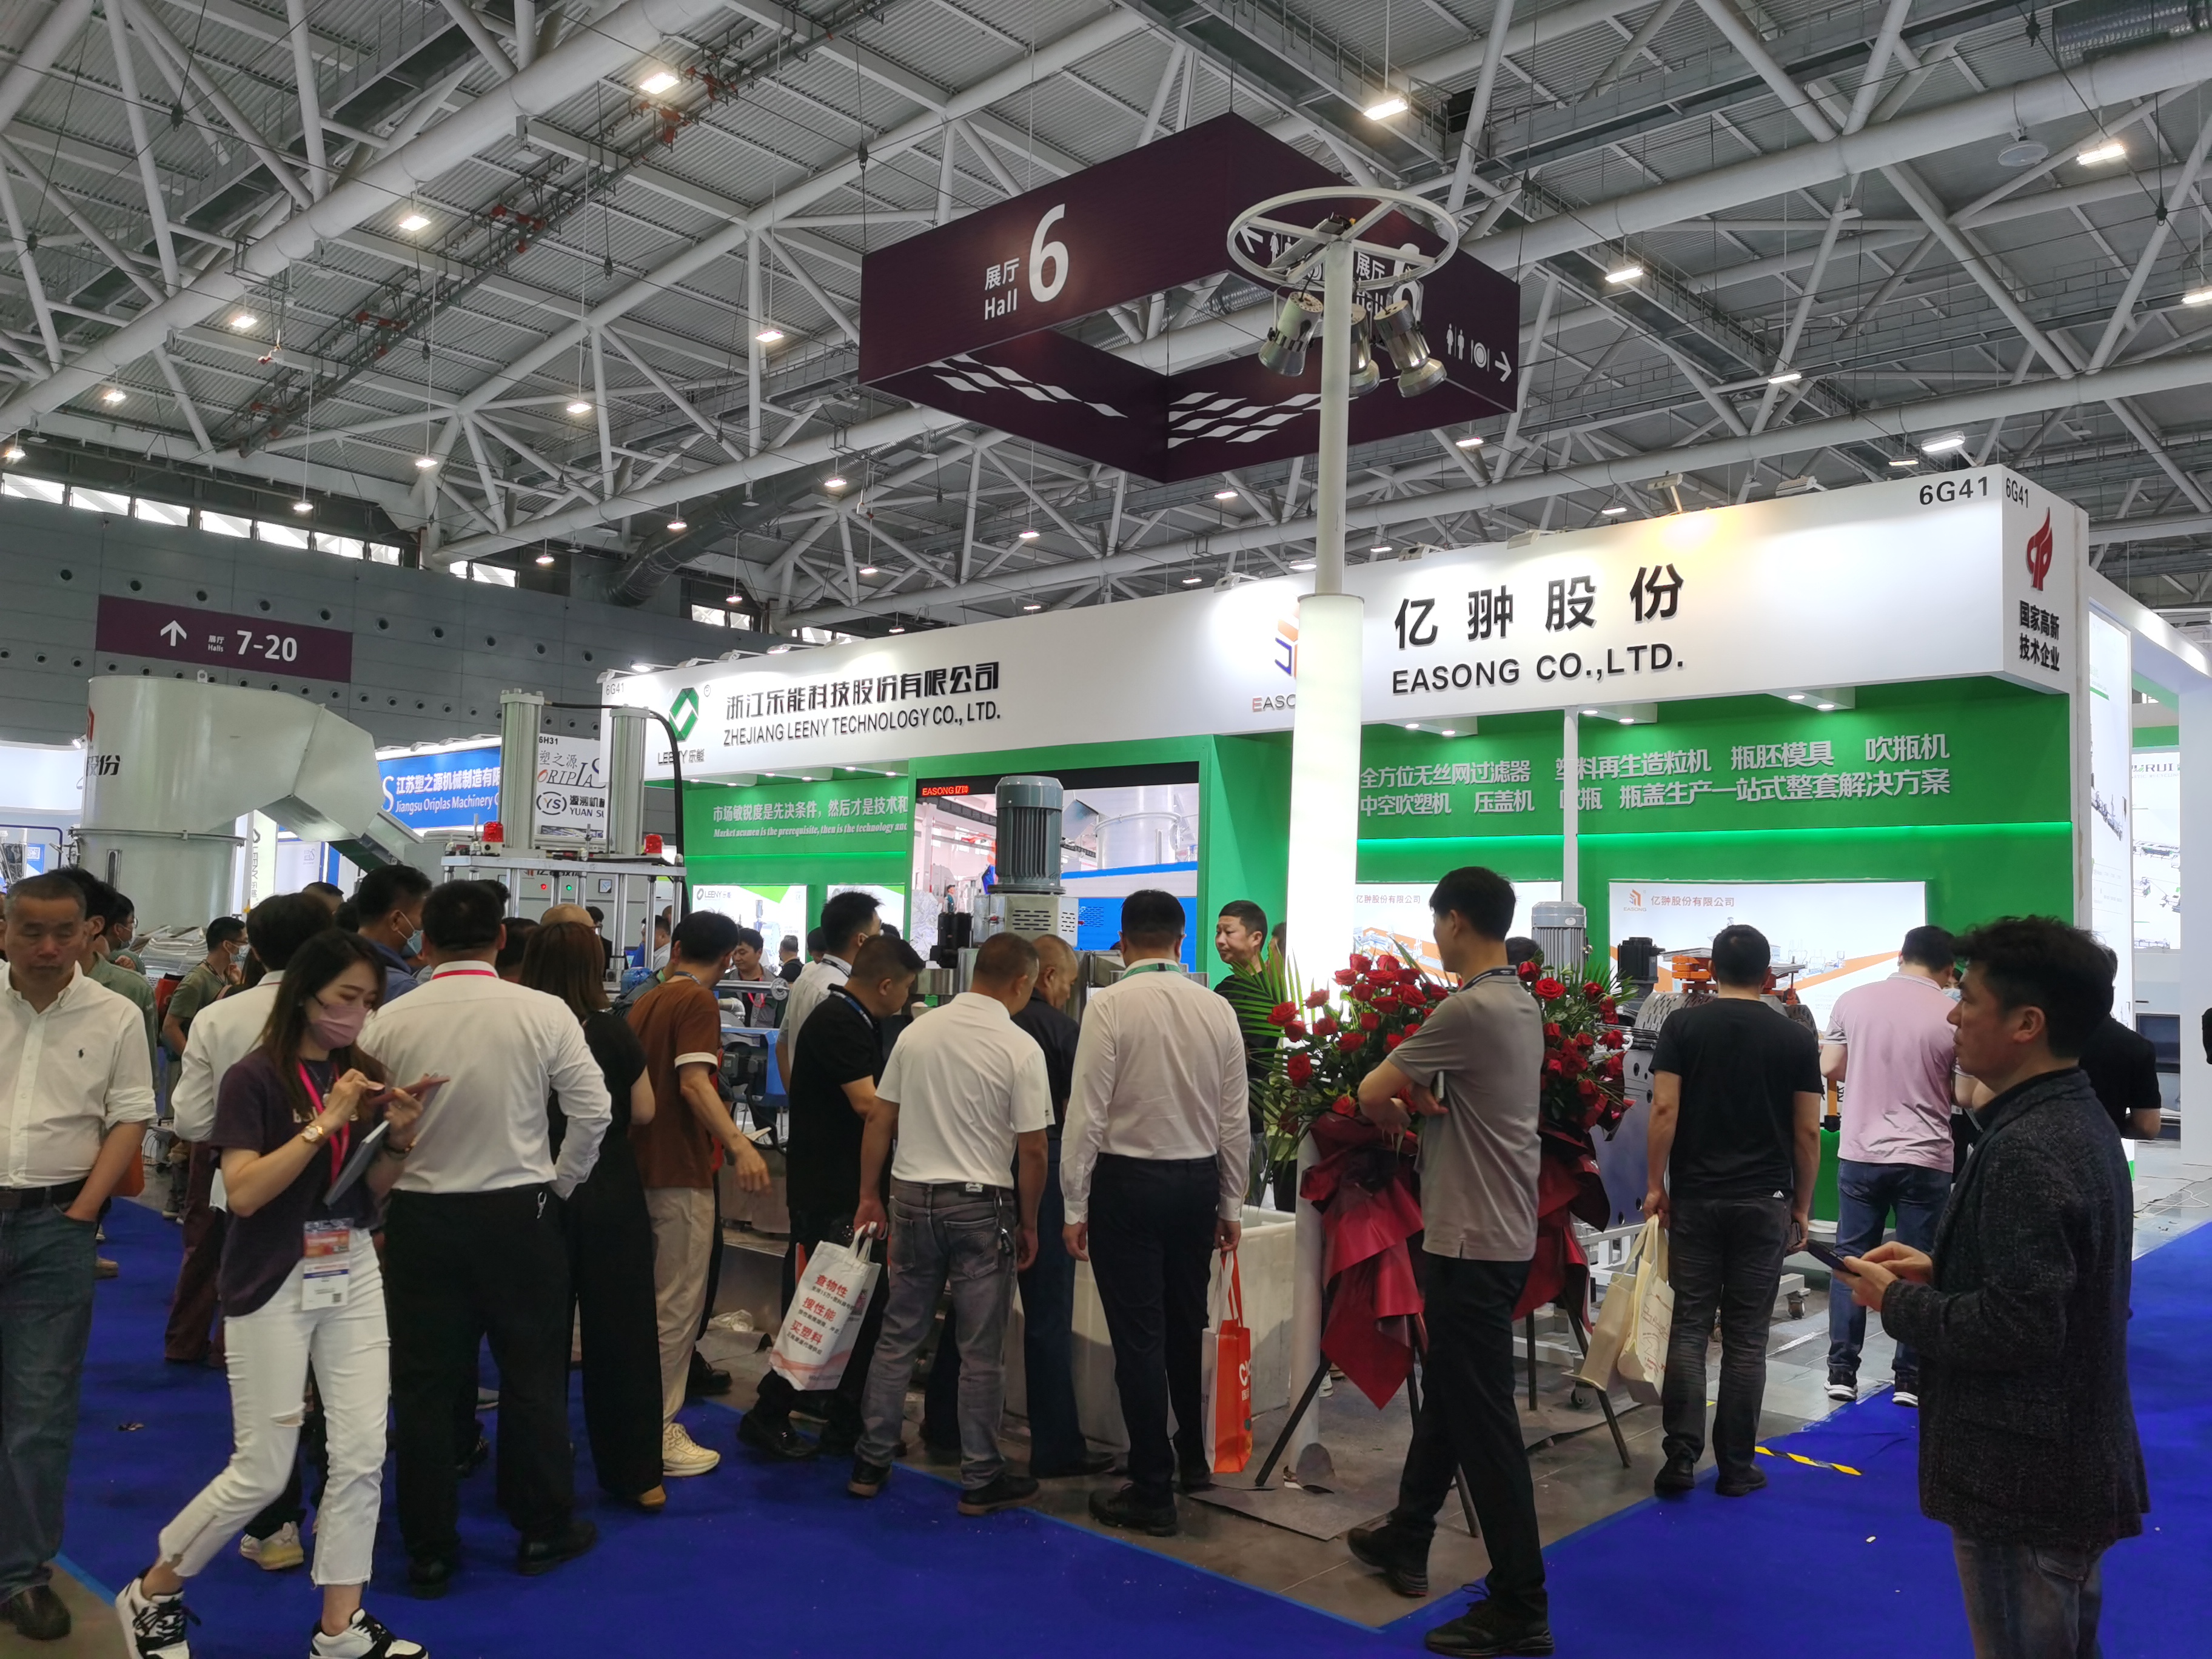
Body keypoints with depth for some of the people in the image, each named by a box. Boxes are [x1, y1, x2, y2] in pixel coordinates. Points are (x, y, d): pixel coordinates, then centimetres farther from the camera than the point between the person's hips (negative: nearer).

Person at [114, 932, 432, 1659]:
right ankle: (150, 1594, 28)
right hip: (274, 1286, -5)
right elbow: (243, 1192, -20)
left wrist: (398, 1138, -10)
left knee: (362, 1455, 4)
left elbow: (372, 1195, 9)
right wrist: (324, 1123, -25)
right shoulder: (255, 1078, -12)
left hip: (354, 1277, 5)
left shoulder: (362, 1075, 4)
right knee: (262, 1472, 3)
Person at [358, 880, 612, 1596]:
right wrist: (560, 1185, 6)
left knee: (425, 1385, 12)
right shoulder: (544, 1012, -10)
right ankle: (543, 1531, 25)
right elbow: (594, 1112, -10)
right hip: (519, 1213, -1)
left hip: (420, 1215, 1)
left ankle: (429, 1551, 22)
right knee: (533, 1376, 13)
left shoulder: (388, 1022, -7)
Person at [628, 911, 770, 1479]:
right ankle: (659, 1434, 3)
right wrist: (739, 1144, -37)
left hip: (640, 1166, 9)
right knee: (678, 1305, -1)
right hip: (680, 1174, -9)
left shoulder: (646, 1001, 12)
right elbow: (694, 1084, -26)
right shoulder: (698, 1002, -14)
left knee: (648, 1300, 18)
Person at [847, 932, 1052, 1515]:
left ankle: (871, 1463, 22)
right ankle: (981, 1479, 15)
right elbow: (1032, 1149, -11)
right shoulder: (1021, 1048, -12)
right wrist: (1028, 1223, 1)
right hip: (982, 1205, -4)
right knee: (981, 1351, 6)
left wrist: (869, 1197, 14)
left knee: (898, 1336, 15)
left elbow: (879, 1121, 5)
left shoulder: (918, 1031, 1)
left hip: (912, 1198, 4)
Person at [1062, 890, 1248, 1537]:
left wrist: (1074, 1206, -6)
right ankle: (1194, 1459, 37)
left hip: (1128, 1181, -5)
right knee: (1187, 1326, 21)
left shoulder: (1110, 1005, -13)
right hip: (1198, 1180, 5)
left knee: (1139, 1337, 4)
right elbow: (1235, 1119, 4)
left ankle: (1152, 1493, 12)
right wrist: (1231, 1204, 13)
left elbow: (1087, 1113, -14)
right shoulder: (1218, 1009, 0)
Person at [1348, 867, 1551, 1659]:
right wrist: (1421, 1100, -4)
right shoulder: (1521, 1005, 9)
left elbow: (1373, 1094, -18)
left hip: (1472, 1239, -10)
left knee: (1482, 1419, -1)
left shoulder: (1470, 1009, -21)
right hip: (1498, 1230, 10)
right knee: (1446, 1392, 20)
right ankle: (1405, 1540, 36)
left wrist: (1400, 1113, 3)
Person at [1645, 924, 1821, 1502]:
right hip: (1765, 1201, 1)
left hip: (1694, 1198, 0)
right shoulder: (1796, 1037, 1)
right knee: (1747, 1336, 6)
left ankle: (1680, 1460, 4)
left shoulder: (1682, 1025, -2)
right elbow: (1808, 1131, 2)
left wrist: (1656, 1184, -1)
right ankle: (1736, 1467, 13)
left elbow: (1664, 1108, -8)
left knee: (1689, 1328, 5)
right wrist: (1802, 1205, 11)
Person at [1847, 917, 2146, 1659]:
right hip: (2071, 1464, 10)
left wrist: (1898, 1302, -15)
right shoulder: (2080, 1123, 7)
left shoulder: (2027, 1151, -25)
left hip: (2024, 1482, -10)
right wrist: (1939, 1270, 5)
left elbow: (2018, 1327, -29)